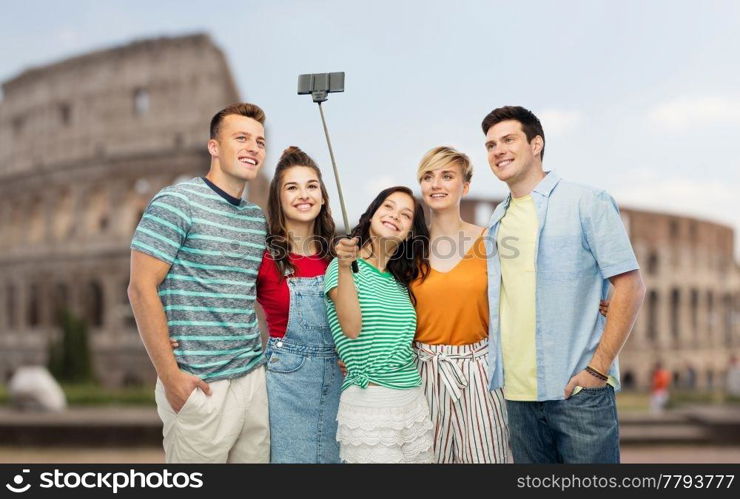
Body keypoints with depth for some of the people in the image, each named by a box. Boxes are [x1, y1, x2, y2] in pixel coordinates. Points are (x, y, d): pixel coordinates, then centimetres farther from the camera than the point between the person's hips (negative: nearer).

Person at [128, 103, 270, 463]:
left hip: (254, 377, 7)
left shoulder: (257, 218, 13)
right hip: (200, 384, -6)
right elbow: (141, 289, -12)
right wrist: (170, 376, -15)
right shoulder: (176, 202, -8)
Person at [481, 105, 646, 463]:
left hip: (577, 390, -5)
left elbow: (630, 287, -8)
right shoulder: (498, 221, 14)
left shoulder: (586, 203, -3)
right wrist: (497, 367, 9)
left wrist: (598, 369, -13)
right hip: (517, 393, 5)